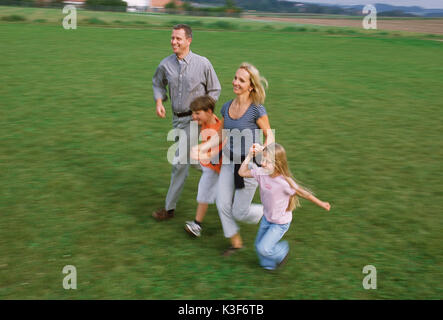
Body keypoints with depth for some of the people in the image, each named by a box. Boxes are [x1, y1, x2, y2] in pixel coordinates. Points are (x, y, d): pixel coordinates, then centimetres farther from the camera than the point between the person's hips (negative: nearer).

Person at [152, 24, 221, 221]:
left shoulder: (203, 64, -11)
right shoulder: (165, 64, -2)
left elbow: (215, 90, 0)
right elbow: (158, 84, 16)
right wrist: (159, 102, -3)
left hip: (194, 119, -5)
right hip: (177, 118, 5)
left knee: (180, 162, -6)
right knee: (194, 160, 16)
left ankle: (170, 207, 3)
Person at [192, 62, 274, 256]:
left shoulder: (257, 109, -17)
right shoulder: (227, 107, 1)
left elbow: (269, 135, -8)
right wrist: (203, 147, -3)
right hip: (229, 162, 6)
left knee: (240, 212, 2)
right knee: (223, 205, 6)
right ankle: (236, 242, 29)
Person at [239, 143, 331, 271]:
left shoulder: (284, 182, -32)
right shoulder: (261, 173, -16)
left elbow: (304, 193, -21)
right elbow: (242, 172, -5)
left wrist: (321, 204, -11)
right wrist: (250, 155, -16)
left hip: (280, 223, -6)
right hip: (266, 217, 6)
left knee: (263, 248, -6)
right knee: (258, 245, 17)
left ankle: (282, 250, 27)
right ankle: (269, 265, 46)